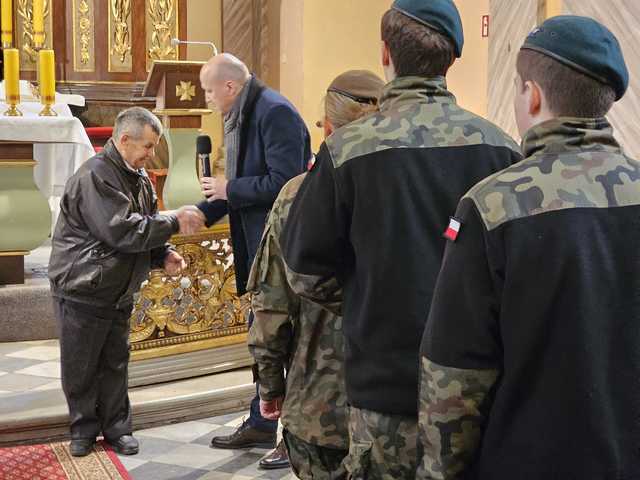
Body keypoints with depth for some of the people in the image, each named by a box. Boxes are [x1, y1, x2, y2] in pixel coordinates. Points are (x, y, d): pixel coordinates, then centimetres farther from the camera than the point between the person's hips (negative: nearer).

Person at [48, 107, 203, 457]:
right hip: (82, 293, -7)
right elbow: (123, 231, -29)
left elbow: (145, 231, 13)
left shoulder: (139, 179, 8)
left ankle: (117, 428, 25)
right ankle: (84, 429, 22)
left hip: (119, 295, 7)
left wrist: (164, 256, -7)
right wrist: (174, 221, -23)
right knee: (81, 369, 6)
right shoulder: (94, 177, -21)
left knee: (115, 365, 14)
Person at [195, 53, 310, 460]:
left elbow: (283, 182, -26)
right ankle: (262, 424, 30)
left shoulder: (275, 112, -18)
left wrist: (229, 190, -16)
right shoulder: (239, 116, 12)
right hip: (260, 246, 10)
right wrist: (201, 212, 11)